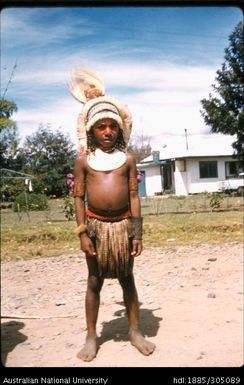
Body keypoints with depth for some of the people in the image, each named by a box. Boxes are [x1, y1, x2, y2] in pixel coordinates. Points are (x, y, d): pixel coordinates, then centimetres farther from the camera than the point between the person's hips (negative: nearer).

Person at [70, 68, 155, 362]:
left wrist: (137, 232, -2)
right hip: (95, 225, -1)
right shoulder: (83, 160, 1)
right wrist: (82, 232, -7)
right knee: (94, 281, 9)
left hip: (123, 224, 1)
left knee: (127, 279, 12)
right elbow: (79, 197, 0)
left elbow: (134, 196, 2)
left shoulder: (127, 159, 3)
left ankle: (135, 331, 25)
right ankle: (91, 337, 20)